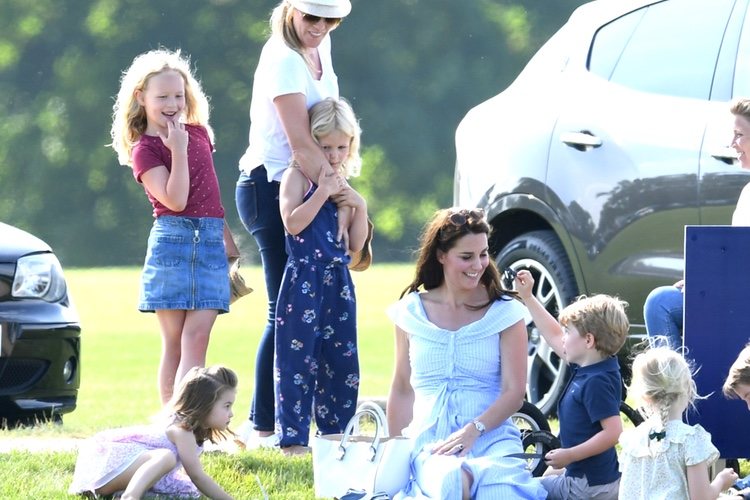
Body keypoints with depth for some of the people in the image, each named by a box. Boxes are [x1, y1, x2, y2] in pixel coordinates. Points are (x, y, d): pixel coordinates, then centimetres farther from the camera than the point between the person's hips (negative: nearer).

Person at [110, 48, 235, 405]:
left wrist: (228, 241, 21)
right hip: (172, 242, -4)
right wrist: (178, 150, -18)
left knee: (197, 335, -7)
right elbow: (176, 200, -17)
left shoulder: (198, 133, 12)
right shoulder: (144, 150, -4)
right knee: (174, 341, -2)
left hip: (211, 242, 4)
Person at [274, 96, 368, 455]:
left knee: (341, 360, 8)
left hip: (338, 281, 6)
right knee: (298, 358, -7)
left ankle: (334, 433, 16)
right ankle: (293, 438, -7)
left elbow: (355, 246, 15)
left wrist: (360, 207, 1)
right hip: (303, 280, -6)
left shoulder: (343, 185, 16)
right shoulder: (298, 177, -2)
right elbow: (293, 223, -18)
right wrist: (322, 193, -20)